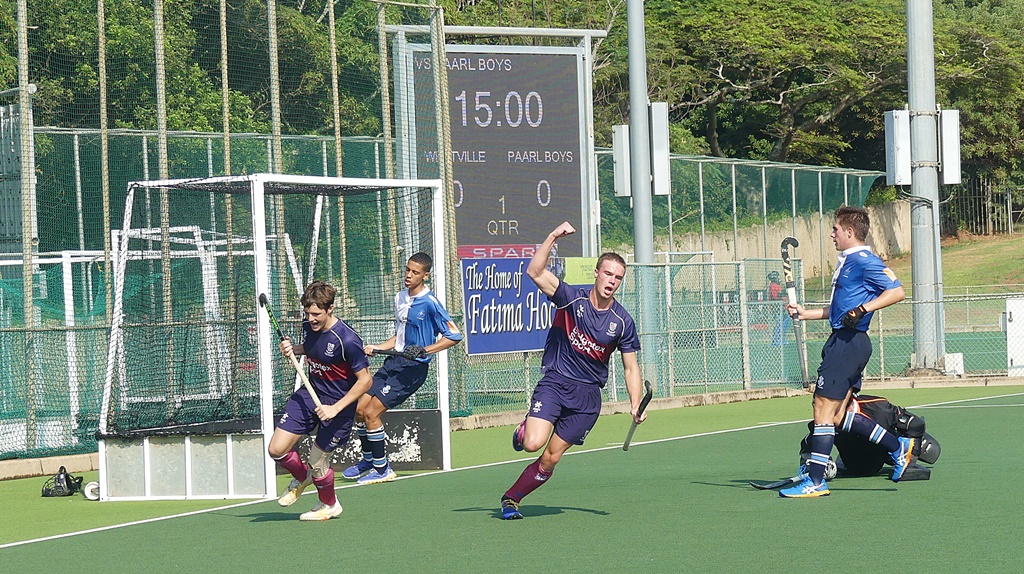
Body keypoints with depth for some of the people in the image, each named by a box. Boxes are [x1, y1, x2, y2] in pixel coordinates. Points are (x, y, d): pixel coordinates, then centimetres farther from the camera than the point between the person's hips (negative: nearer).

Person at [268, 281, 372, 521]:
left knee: (317, 461, 0)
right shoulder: (309, 326, -4)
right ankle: (302, 477, 33)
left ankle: (329, 505, 32)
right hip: (310, 393, 7)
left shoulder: (347, 340, -26)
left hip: (338, 403, -7)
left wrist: (335, 408, -24)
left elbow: (365, 380, -20)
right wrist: (293, 349, -3)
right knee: (277, 449, -1)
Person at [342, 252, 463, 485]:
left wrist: (425, 350, -22)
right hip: (393, 361, 8)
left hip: (413, 367, -8)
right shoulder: (400, 298, 11)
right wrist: (377, 348, 10)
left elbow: (454, 335, -15)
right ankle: (368, 460, 27)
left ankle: (382, 469, 2)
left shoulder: (430, 303, -14)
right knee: (360, 409, 6)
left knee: (371, 413, -13)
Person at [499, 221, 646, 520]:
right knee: (533, 444, -22)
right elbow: (535, 271, -19)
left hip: (587, 395, 2)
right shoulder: (572, 298, -7)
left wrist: (635, 406, -5)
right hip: (555, 382, -2)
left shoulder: (622, 322, 0)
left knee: (549, 460, -1)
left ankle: (511, 498, 20)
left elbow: (630, 367, 8)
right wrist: (553, 237, -30)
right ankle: (526, 427, 14)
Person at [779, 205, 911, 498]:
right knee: (838, 416, 10)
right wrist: (804, 313, 25)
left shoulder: (864, 261, -10)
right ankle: (897, 447, 18)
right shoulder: (847, 262, 21)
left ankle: (815, 481, -6)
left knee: (824, 409, -8)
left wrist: (864, 308, -27)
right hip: (842, 341, 10)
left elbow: (897, 291, -19)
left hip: (849, 342, -10)